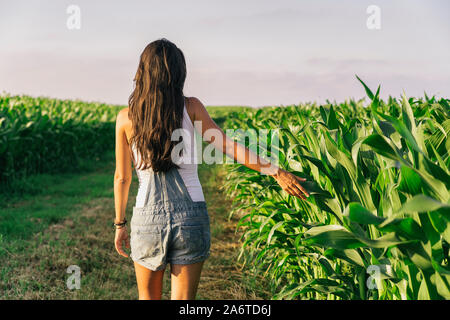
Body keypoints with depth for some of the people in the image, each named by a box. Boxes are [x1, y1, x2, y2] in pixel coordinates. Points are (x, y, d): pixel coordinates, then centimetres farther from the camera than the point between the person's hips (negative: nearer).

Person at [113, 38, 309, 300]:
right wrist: (276, 171, -5)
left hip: (148, 218, 0)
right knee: (183, 300, 10)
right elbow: (228, 147, -9)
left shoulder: (126, 118, -3)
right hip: (191, 217, 0)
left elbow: (122, 178, 3)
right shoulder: (191, 107, -5)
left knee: (148, 298, 20)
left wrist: (120, 224, 14)